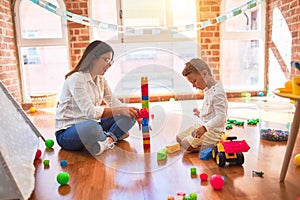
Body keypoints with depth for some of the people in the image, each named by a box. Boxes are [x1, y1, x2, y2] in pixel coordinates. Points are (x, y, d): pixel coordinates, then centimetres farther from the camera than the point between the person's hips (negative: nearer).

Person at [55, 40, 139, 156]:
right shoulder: (77, 79, -18)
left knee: (128, 117, -6)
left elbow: (114, 103, 4)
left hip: (92, 125, 7)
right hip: (67, 133, -7)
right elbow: (90, 111, -29)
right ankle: (113, 137, -12)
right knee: (90, 126, -41)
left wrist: (134, 113, -12)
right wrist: (120, 110, -34)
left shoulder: (101, 80, 8)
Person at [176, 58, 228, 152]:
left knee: (187, 144, -20)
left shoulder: (217, 92, -23)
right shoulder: (207, 90, 8)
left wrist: (204, 127, -36)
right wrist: (200, 114, 23)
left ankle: (215, 144, -6)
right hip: (202, 125, 10)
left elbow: (221, 117, -28)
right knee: (179, 137, 10)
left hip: (213, 130, -10)